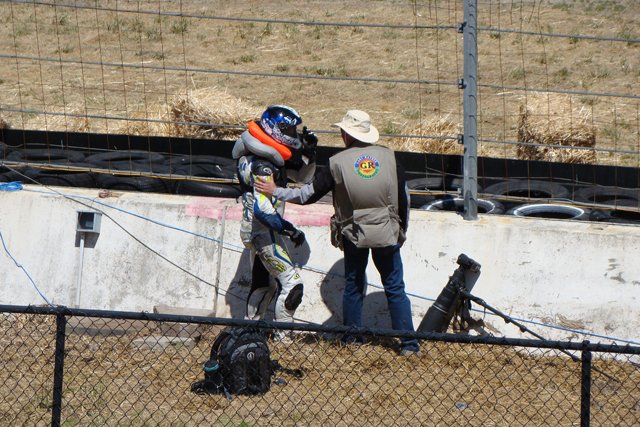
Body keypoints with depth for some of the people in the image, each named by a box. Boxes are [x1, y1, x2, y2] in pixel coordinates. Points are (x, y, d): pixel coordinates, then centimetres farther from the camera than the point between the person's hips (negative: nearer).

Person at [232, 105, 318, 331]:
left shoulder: (272, 157, 5)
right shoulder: (262, 166, -24)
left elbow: (302, 176, 17)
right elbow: (262, 210, -31)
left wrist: (309, 152, 0)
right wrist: (291, 230, -24)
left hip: (257, 230, 10)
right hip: (263, 231, -10)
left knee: (264, 284, 21)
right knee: (291, 283, -11)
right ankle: (281, 338, -9)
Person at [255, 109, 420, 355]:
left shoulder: (338, 163, -7)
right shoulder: (389, 157, -2)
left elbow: (308, 194, -3)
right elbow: (404, 199, 3)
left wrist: (276, 192, 9)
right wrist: (401, 231, 16)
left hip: (354, 235, 0)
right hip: (387, 233, 1)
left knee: (353, 287, 16)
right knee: (395, 288, 6)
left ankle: (352, 339, 21)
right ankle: (408, 344, 2)